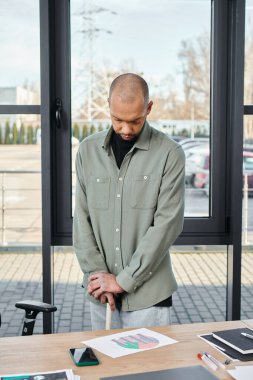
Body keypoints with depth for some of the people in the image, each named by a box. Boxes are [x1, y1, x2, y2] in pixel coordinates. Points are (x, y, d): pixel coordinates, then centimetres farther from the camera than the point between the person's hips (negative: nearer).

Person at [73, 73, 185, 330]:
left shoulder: (169, 154, -8)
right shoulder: (88, 150, 3)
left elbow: (167, 224, -13)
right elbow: (81, 217, 2)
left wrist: (123, 280, -14)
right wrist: (96, 273, -8)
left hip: (148, 292, -3)